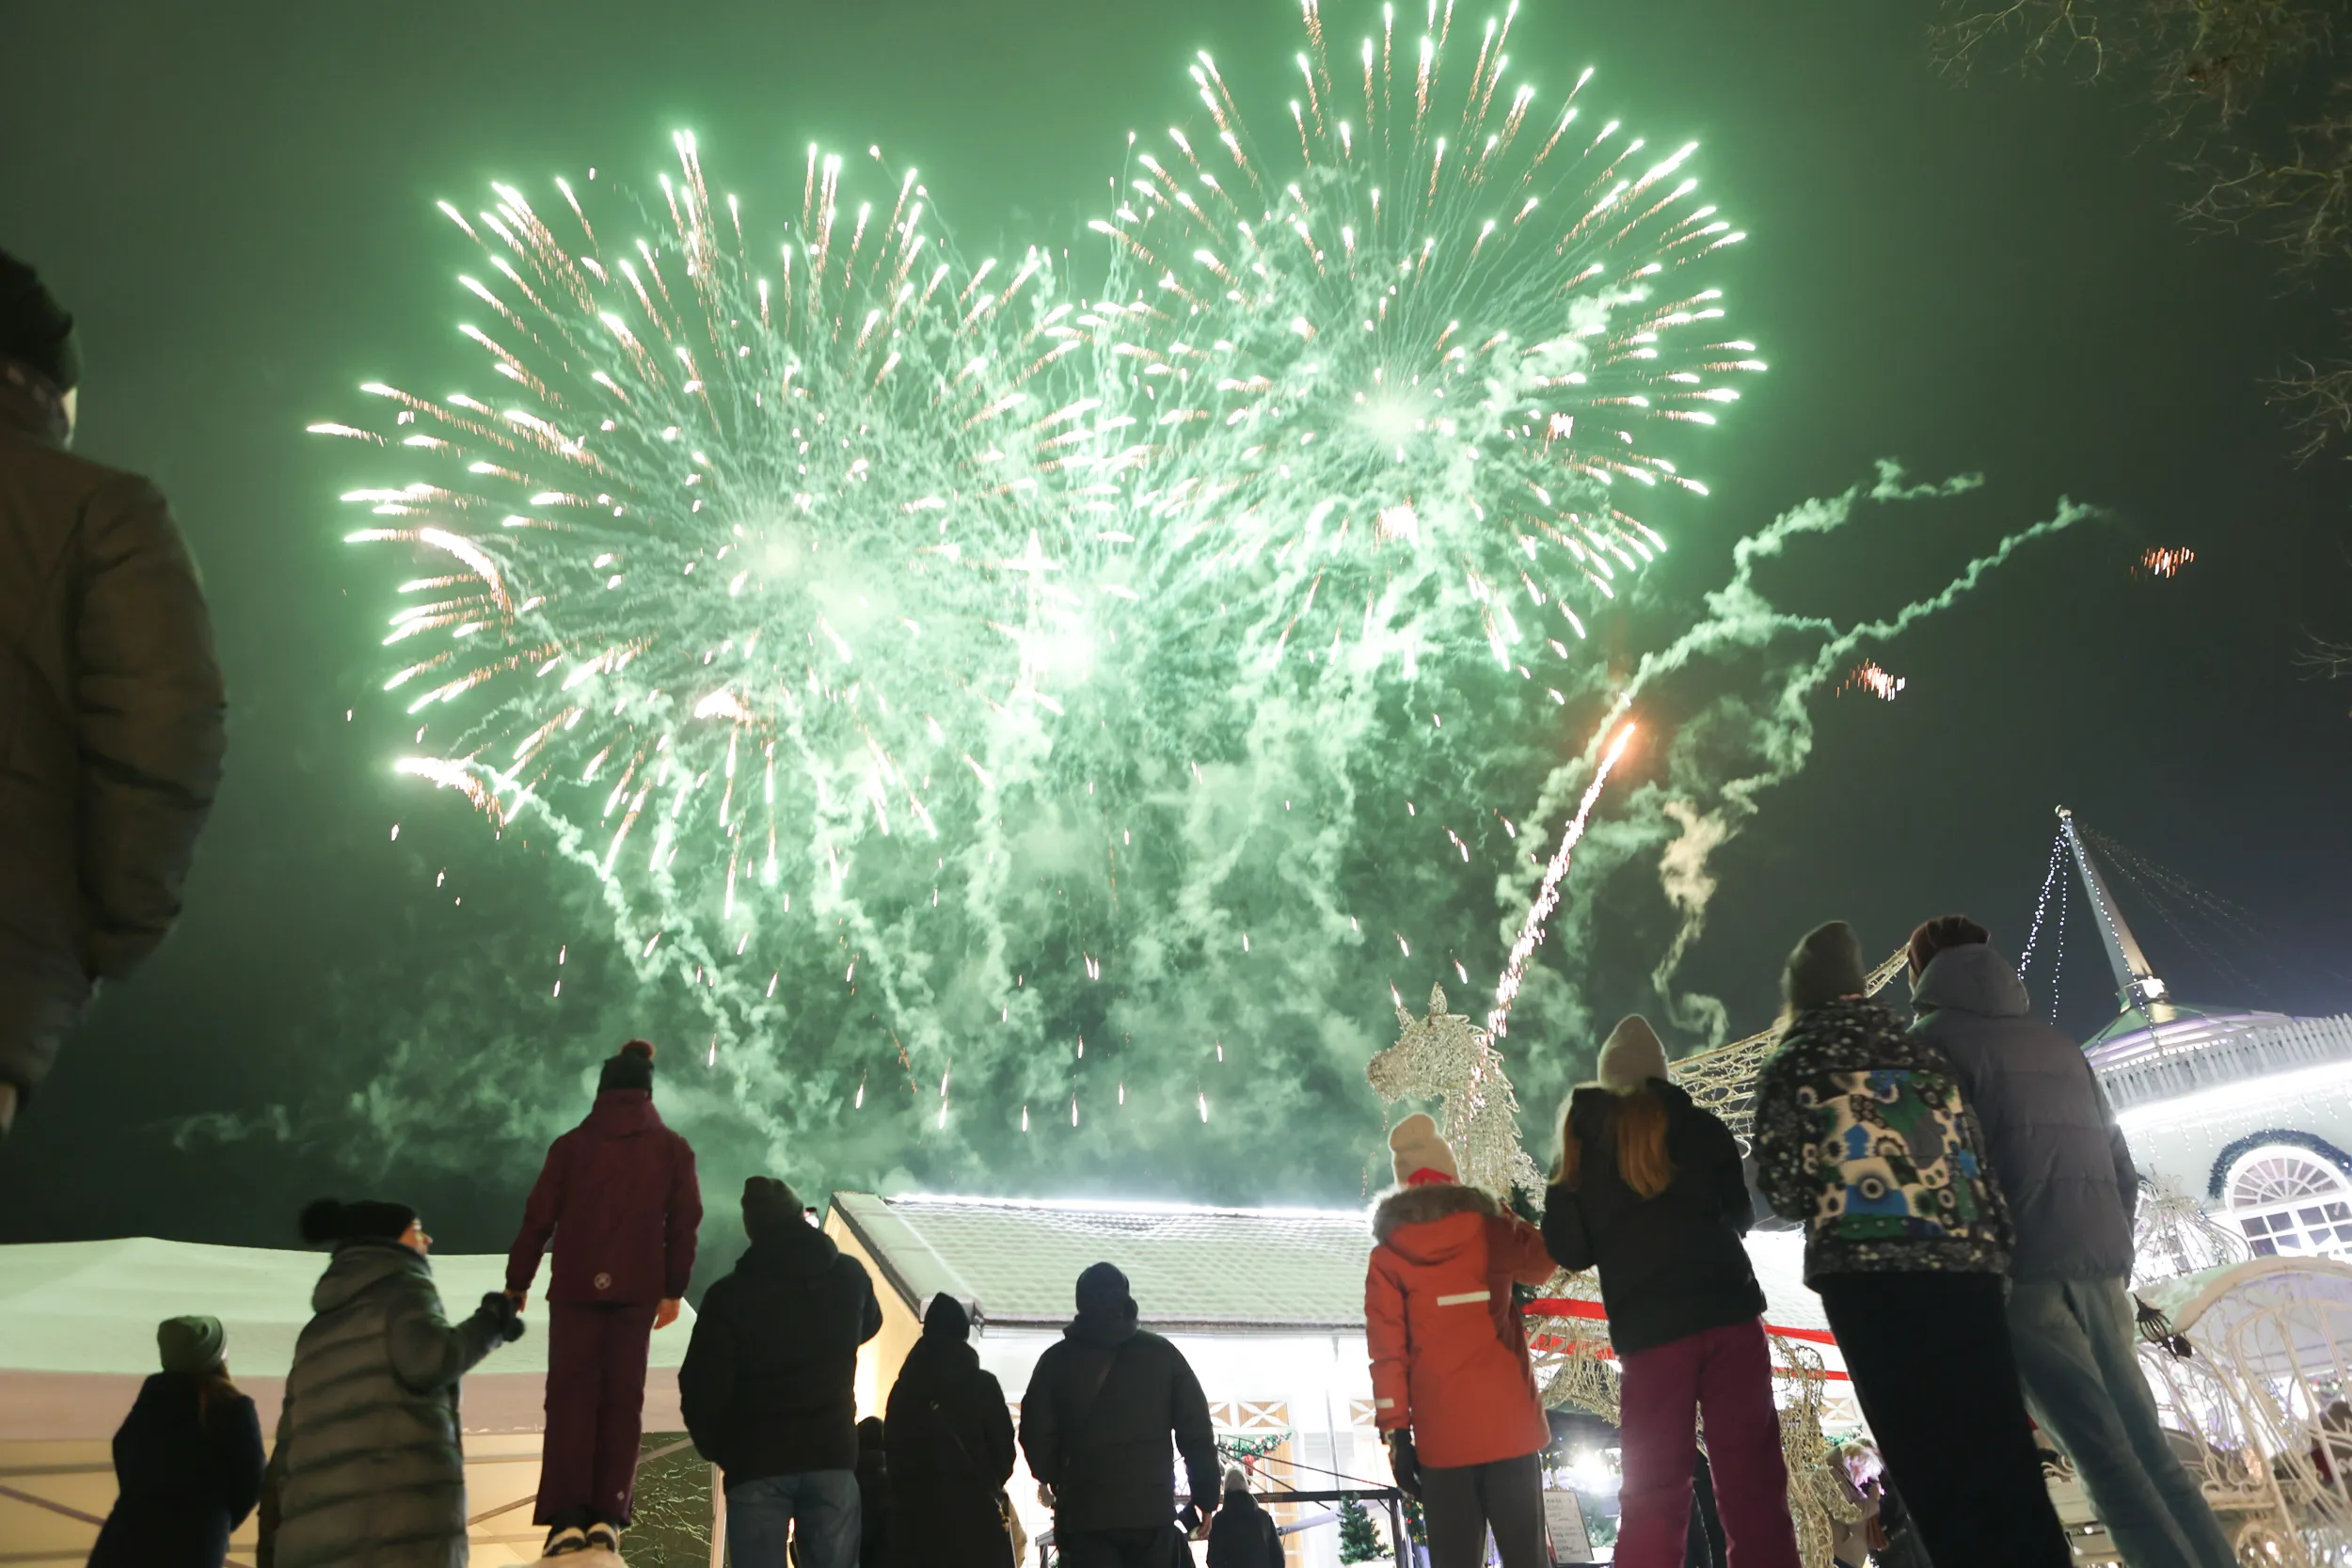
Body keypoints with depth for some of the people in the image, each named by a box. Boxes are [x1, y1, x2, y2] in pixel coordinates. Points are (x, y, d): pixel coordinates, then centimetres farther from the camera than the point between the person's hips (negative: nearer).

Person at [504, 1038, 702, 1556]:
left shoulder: (572, 1144, 4)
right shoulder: (673, 1148, 5)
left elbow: (538, 1217, 3)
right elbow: (684, 1223, 1)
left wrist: (517, 1283, 12)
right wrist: (673, 1289, 8)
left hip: (576, 1287, 0)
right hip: (636, 1290, 0)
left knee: (571, 1394, 4)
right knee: (622, 1397, 6)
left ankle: (567, 1516, -3)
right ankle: (607, 1515, 2)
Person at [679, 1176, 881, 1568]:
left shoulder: (729, 1294, -9)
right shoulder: (850, 1276, 2)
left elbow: (702, 1387, -10)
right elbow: (869, 1325, 24)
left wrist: (716, 1448, 9)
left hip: (756, 1462, -2)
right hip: (833, 1456, 3)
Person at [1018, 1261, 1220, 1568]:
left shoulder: (1057, 1359, 4)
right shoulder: (1162, 1353, 5)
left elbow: (1035, 1434, 4)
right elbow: (1196, 1432, 2)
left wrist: (1056, 1482, 23)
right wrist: (1205, 1497, 9)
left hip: (1086, 1513, -1)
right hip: (1153, 1509, 1)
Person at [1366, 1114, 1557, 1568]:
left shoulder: (1387, 1257, 3)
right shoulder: (1492, 1231, 6)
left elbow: (1387, 1352, -2)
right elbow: (1543, 1264, 26)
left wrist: (1395, 1431, 0)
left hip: (1442, 1432, -1)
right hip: (1509, 1420, 1)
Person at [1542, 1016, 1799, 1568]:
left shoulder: (1579, 1143, 7)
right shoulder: (1697, 1125, 5)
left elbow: (1569, 1251, 3)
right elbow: (1740, 1213, 14)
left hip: (1647, 1328, 1)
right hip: (1726, 1310, 0)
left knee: (1653, 1490, 6)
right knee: (1751, 1477, 3)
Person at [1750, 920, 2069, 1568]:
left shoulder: (1789, 1068, 6)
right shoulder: (1923, 1053, 18)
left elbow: (1781, 1187, -1)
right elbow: (1979, 1164, 14)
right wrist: (1994, 1253, 19)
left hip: (1869, 1276, -4)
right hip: (1965, 1266, 4)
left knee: (1933, 1468, -2)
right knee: (2003, 1458, 6)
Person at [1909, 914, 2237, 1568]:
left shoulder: (1934, 1040, -1)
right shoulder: (2060, 1045, 20)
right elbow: (2122, 1170, 19)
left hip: (2022, 1273, -7)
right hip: (2100, 1266, 7)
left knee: (2107, 1458, -8)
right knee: (2149, 1450, 9)